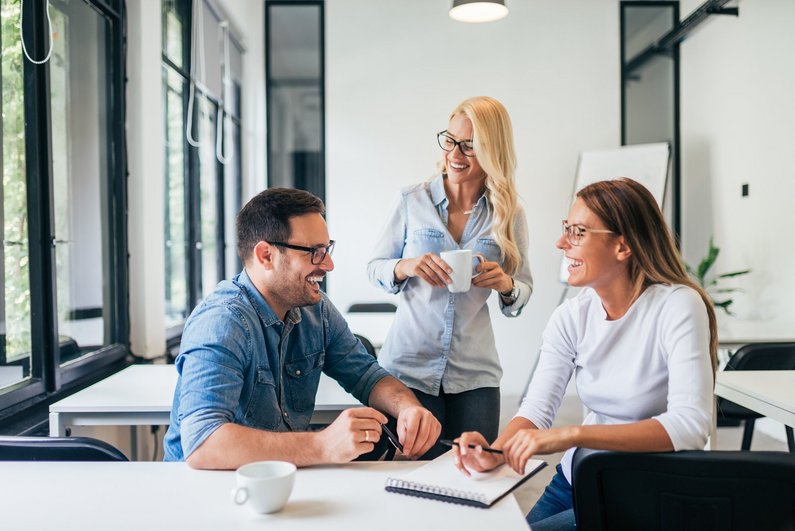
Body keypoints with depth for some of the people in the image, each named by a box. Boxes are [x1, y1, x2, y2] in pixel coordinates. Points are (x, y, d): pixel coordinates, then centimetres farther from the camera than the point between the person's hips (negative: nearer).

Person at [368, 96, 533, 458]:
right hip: (408, 367, -1)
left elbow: (524, 290, 9)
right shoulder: (413, 200, -2)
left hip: (475, 374, 1)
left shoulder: (509, 215, 2)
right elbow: (374, 268, 5)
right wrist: (406, 267, -16)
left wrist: (506, 286, -13)